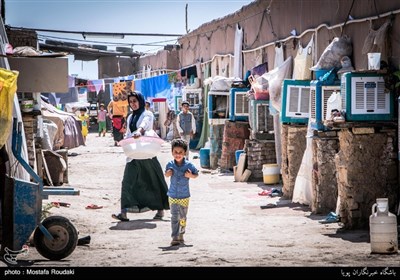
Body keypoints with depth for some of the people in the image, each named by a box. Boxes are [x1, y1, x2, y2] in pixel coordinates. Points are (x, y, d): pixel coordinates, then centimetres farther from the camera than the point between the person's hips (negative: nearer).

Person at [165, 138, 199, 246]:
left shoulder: (189, 165, -10)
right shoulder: (170, 165, -5)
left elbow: (196, 174, 2)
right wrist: (168, 173, -11)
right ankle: (175, 237, -4)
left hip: (184, 196, 0)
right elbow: (166, 174, 12)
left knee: (182, 217, 13)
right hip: (173, 195, 0)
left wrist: (191, 175, -19)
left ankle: (181, 235, 32)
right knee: (174, 217, -5)